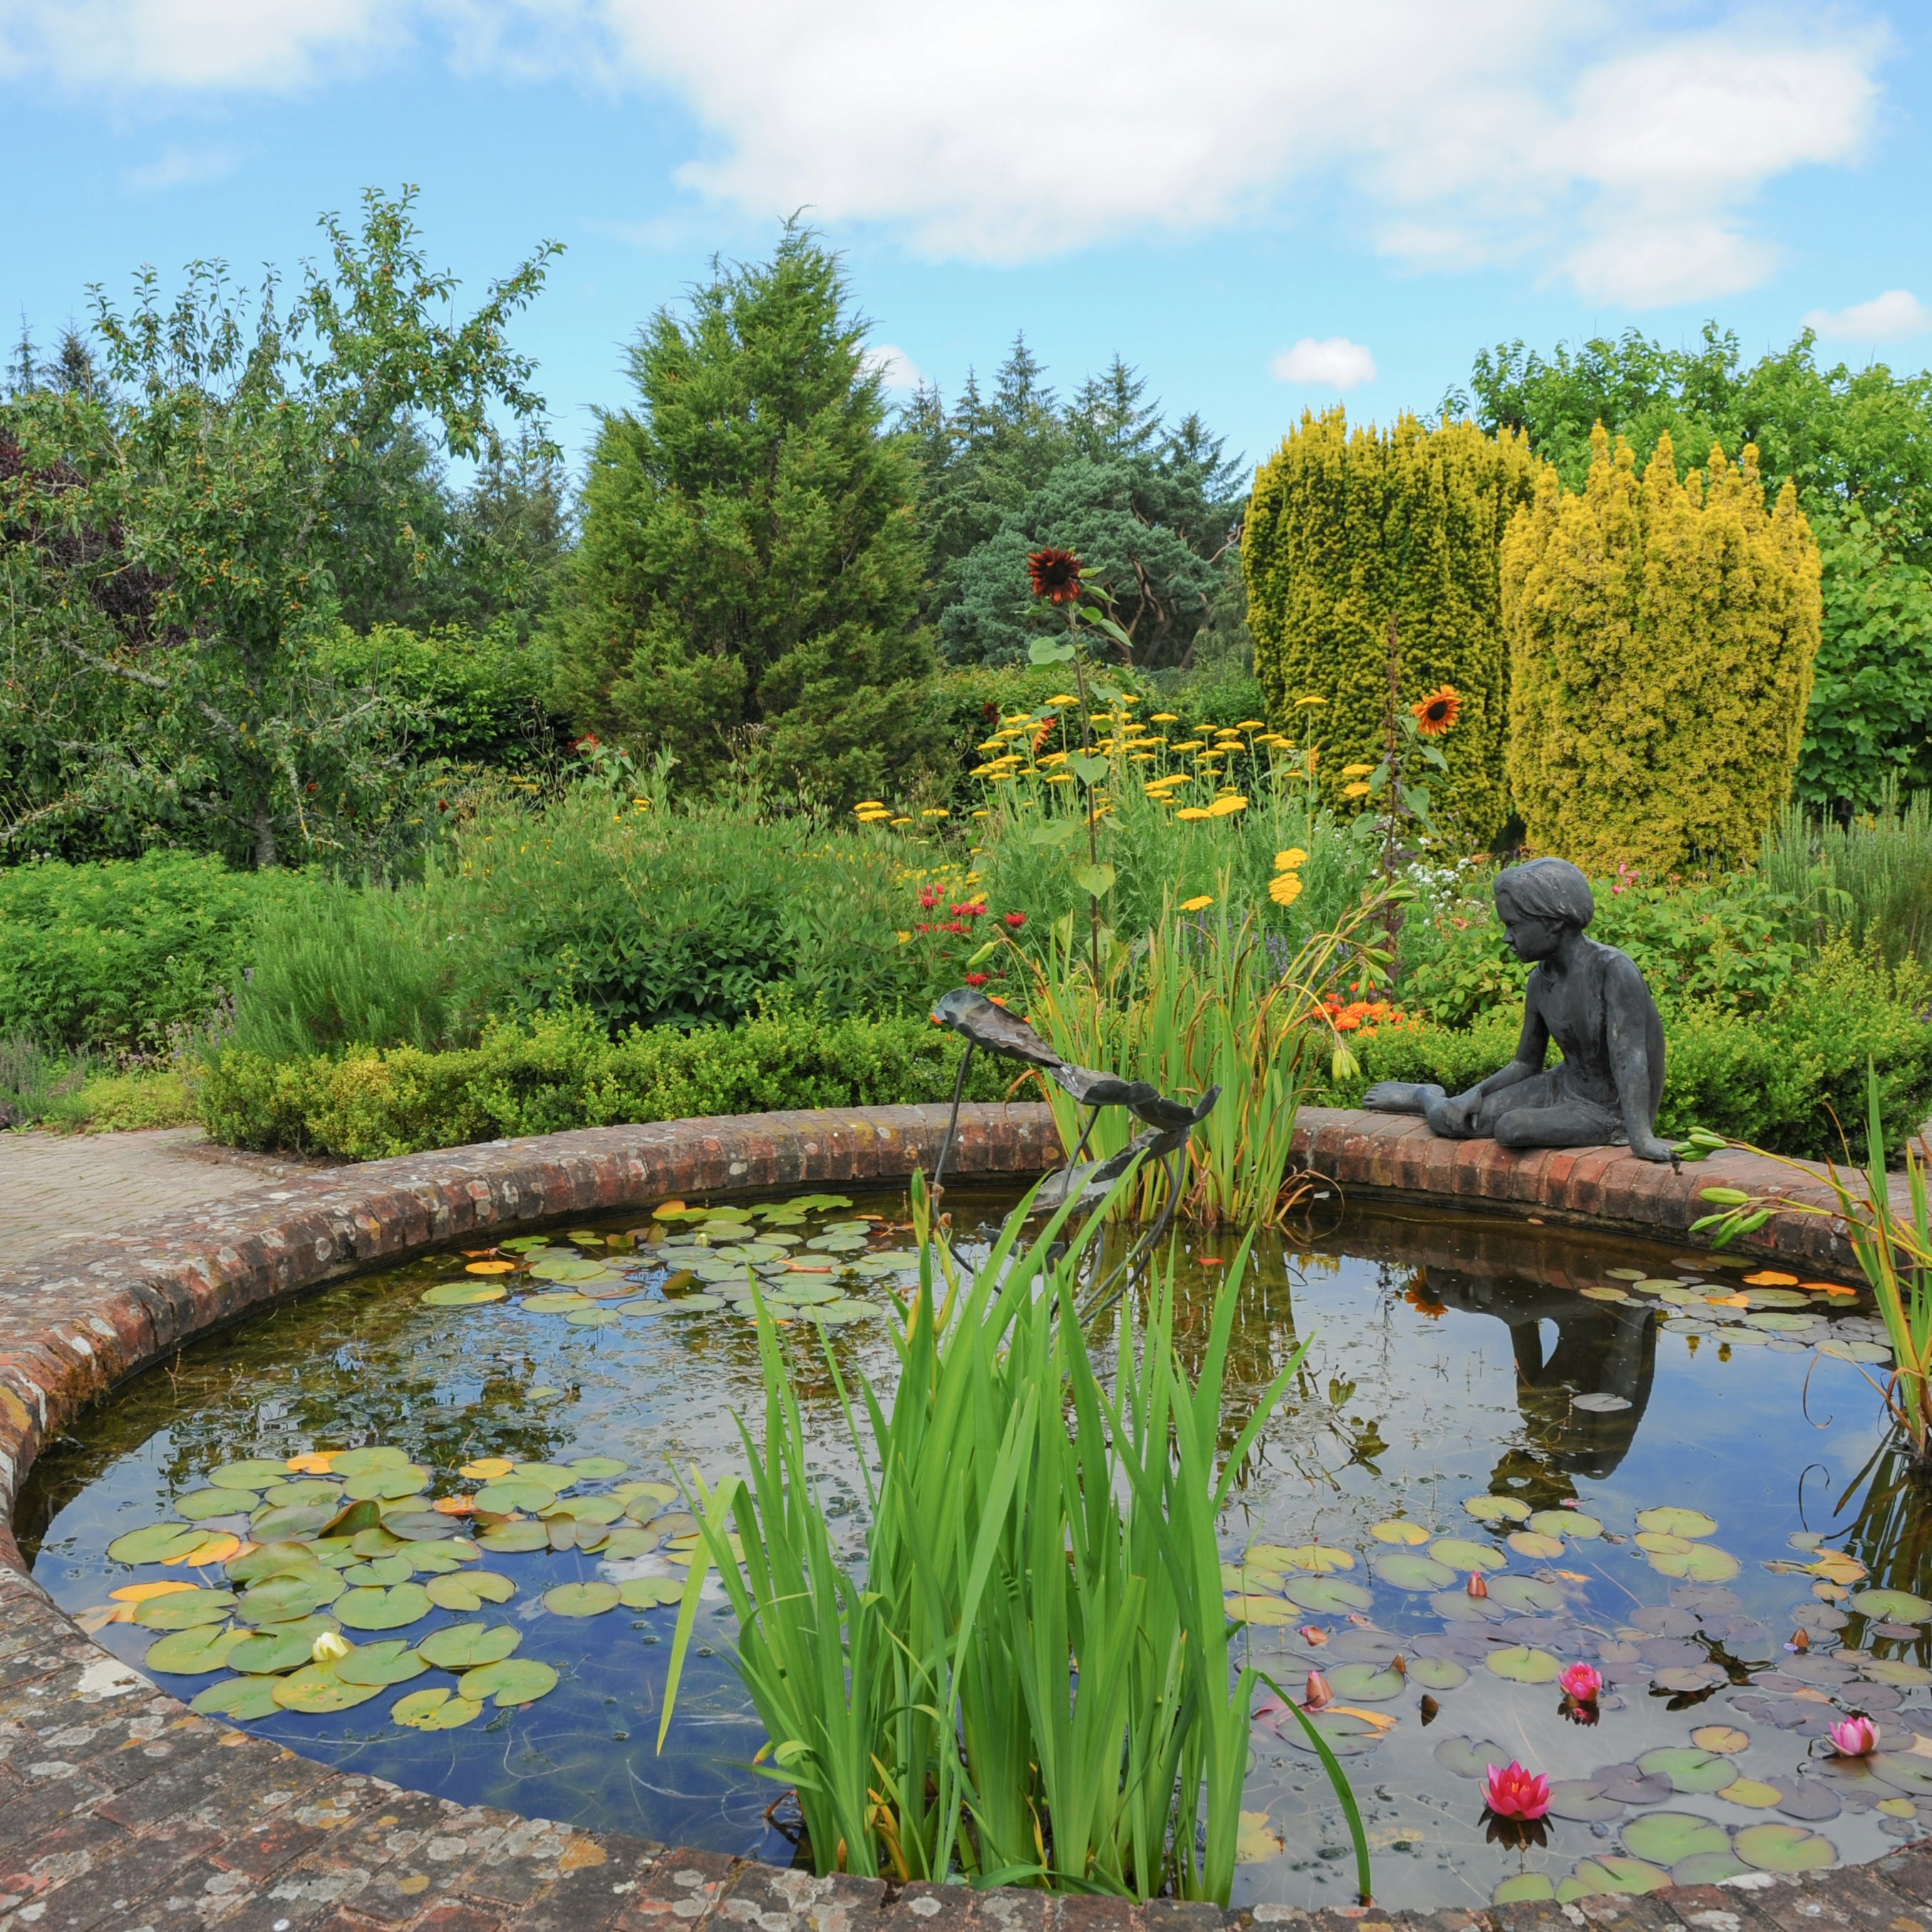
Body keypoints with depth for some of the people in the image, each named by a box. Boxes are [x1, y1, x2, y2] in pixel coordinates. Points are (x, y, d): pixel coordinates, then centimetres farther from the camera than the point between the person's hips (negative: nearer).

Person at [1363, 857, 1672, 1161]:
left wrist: (1640, 1137, -39)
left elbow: (1628, 1055, -32)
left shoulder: (1614, 969, -25)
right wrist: (1475, 1094, -6)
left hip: (1612, 1111, -6)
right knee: (1447, 1120, -2)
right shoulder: (1541, 980, -1)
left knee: (1512, 1128, -30)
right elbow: (1526, 1065, 9)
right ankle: (1425, 1097, 33)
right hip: (1563, 1086, 6)